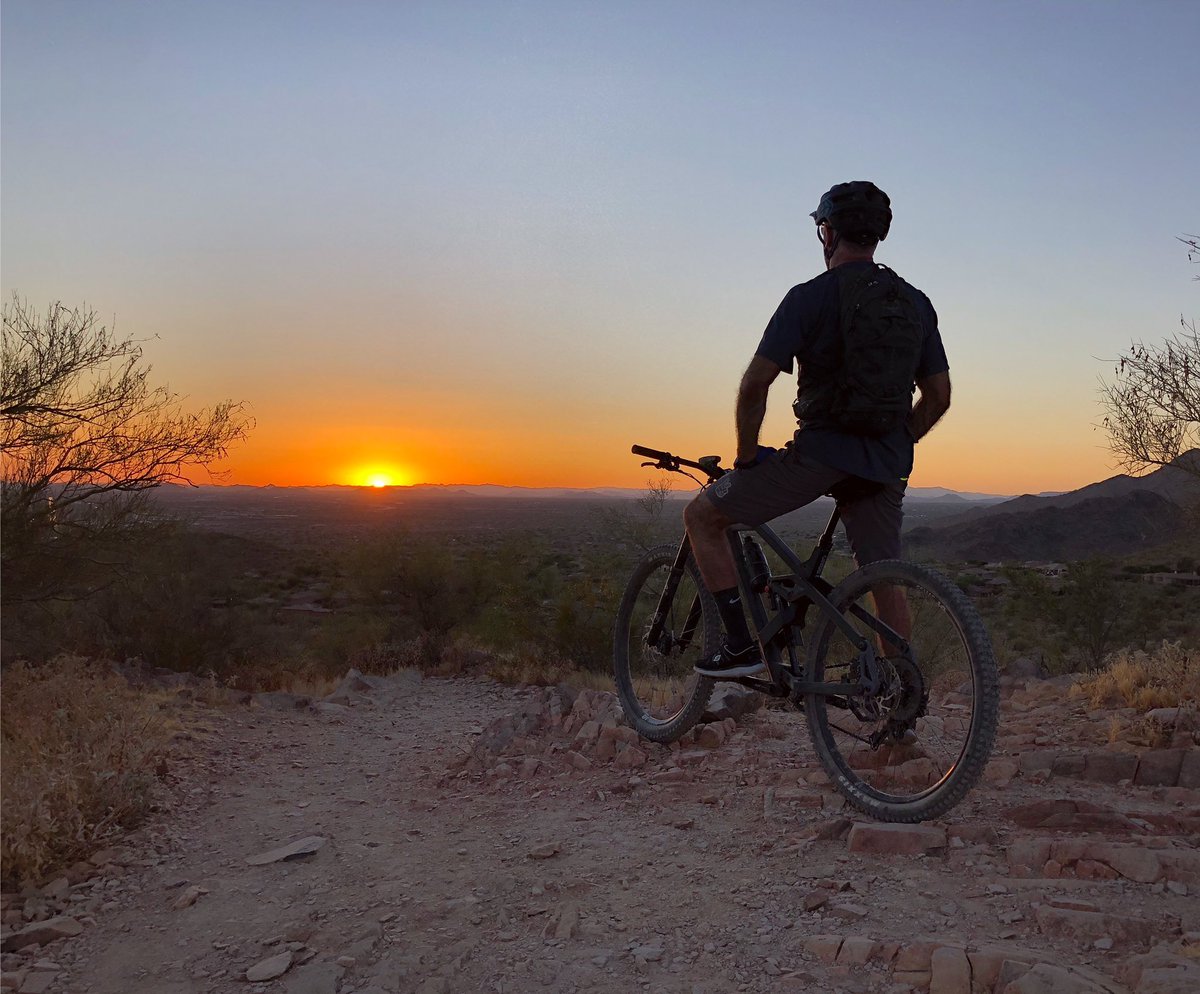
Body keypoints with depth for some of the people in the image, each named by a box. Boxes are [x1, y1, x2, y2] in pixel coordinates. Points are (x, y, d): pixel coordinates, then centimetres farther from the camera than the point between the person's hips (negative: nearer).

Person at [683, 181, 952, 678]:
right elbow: (938, 396, 15)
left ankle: (741, 644, 3)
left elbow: (755, 384, -13)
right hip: (887, 466, 6)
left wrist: (747, 456, -1)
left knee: (702, 516, 6)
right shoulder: (916, 302, 12)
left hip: (822, 451, -6)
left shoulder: (810, 297, -7)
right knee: (885, 580, 17)